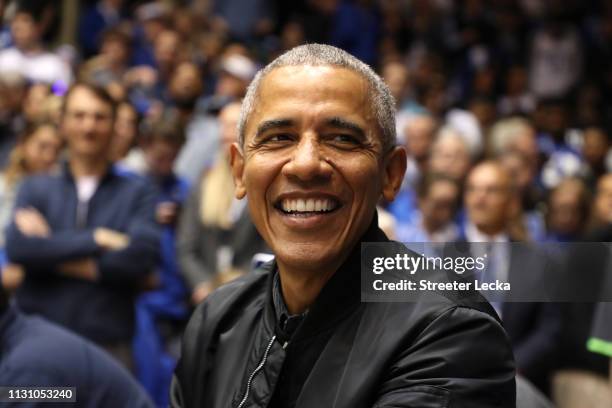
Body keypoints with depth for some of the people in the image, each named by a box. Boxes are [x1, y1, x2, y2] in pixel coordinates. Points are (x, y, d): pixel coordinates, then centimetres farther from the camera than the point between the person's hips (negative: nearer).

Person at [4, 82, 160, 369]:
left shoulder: (137, 193, 7)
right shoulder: (35, 189, 11)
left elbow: (142, 256, -10)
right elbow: (18, 248, -6)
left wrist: (54, 254, -5)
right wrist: (96, 239, -10)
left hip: (109, 346, -1)